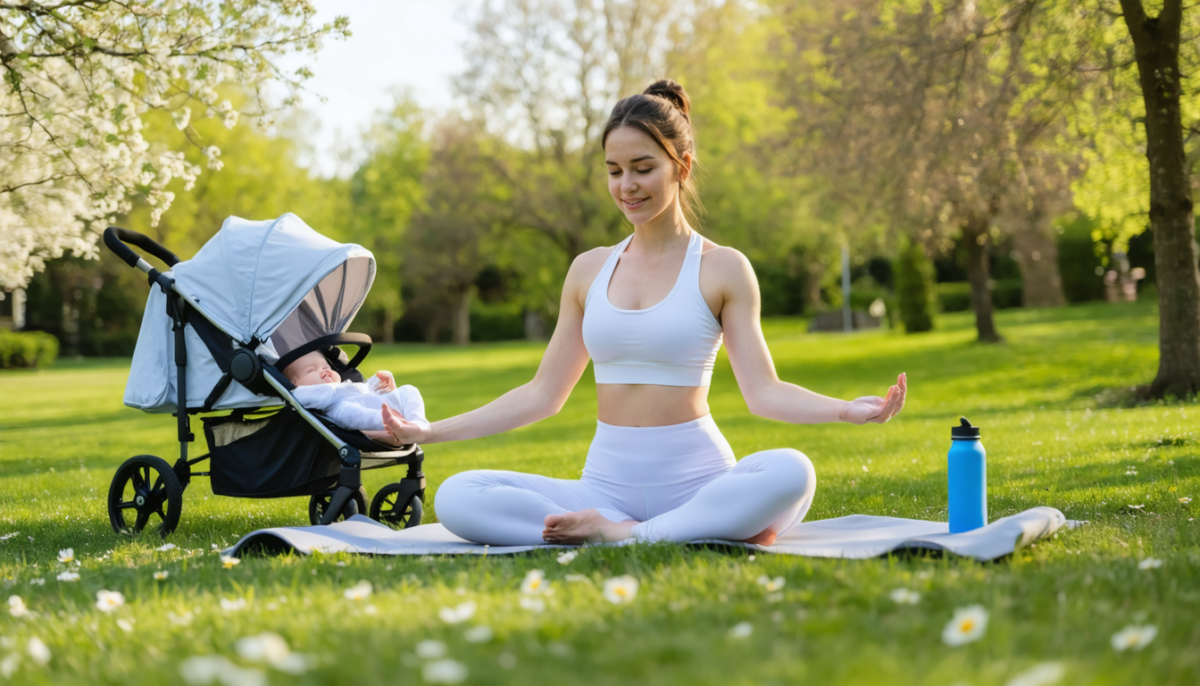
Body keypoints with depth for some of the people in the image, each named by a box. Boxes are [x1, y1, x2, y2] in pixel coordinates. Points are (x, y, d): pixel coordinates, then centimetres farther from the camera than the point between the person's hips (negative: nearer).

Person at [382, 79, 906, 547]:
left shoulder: (722, 269, 2)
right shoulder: (589, 270, 13)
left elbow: (762, 391, -3)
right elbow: (543, 394, 16)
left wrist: (845, 410, -21)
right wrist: (429, 432, 13)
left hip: (695, 479, -4)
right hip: (607, 483, 4)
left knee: (790, 473, -36)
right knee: (456, 499, -21)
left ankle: (622, 536, -22)